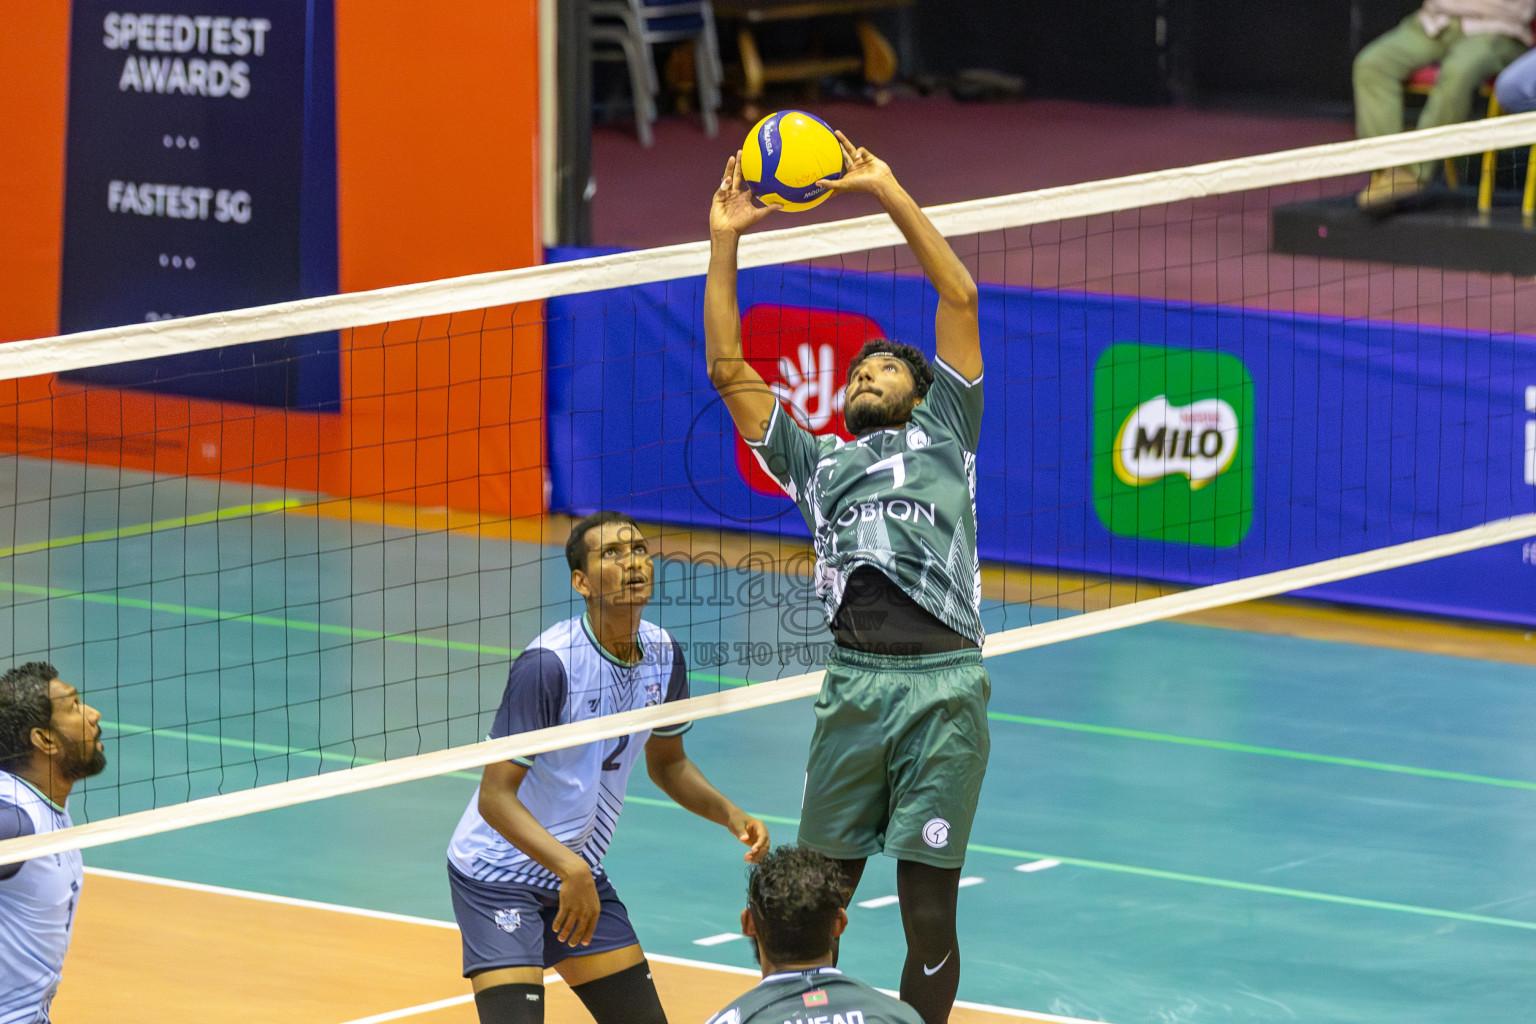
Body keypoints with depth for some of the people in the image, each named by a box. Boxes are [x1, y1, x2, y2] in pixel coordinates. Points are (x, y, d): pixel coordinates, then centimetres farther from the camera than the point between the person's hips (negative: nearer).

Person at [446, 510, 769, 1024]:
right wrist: (570, 868, -37)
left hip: (579, 874, 7)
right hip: (498, 872, -7)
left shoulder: (662, 655, -2)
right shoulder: (549, 664, -25)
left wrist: (731, 816, -1)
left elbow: (666, 761, 16)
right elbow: (495, 797, -26)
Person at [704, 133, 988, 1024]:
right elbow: (729, 369, 21)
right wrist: (725, 242, 16)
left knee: (930, 912, -2)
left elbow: (961, 298, 13)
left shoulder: (943, 433, 19)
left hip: (944, 689, -2)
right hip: (854, 688, 2)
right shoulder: (818, 460, 25)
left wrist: (889, 193, 11)